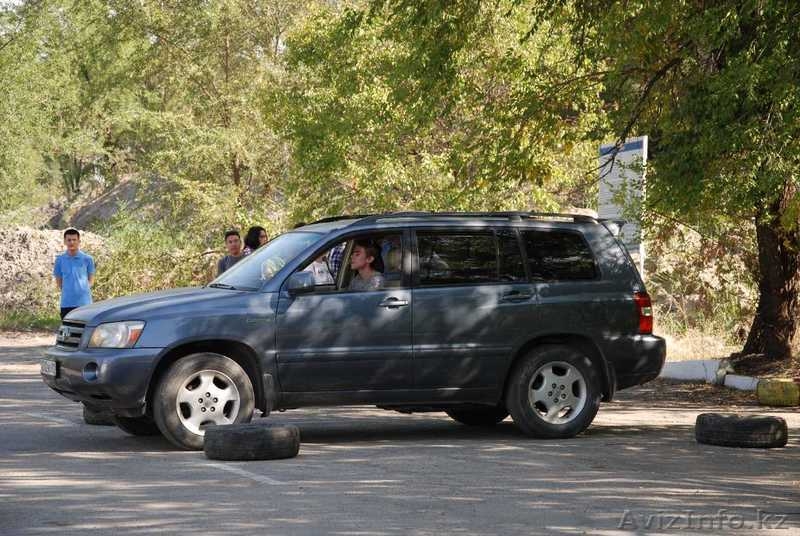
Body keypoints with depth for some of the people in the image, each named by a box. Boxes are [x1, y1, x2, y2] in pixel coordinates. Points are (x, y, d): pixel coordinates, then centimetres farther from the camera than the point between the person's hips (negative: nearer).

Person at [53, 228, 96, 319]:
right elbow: (58, 280, 14)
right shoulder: (60, 260, 6)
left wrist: (84, 289, -1)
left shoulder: (87, 259, 2)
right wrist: (66, 291, 2)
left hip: (84, 302, -1)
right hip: (66, 304, 1)